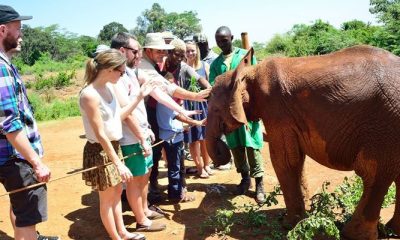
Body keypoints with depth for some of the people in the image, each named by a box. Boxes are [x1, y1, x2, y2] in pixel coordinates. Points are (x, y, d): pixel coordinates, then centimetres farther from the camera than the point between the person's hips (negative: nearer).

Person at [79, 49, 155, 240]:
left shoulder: (109, 87, 1)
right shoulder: (90, 95, -25)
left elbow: (118, 116, 9)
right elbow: (100, 135, -25)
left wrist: (140, 97, 5)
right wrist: (119, 163, -23)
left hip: (114, 146, 9)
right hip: (100, 151, -9)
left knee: (117, 192, 21)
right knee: (107, 197, 9)